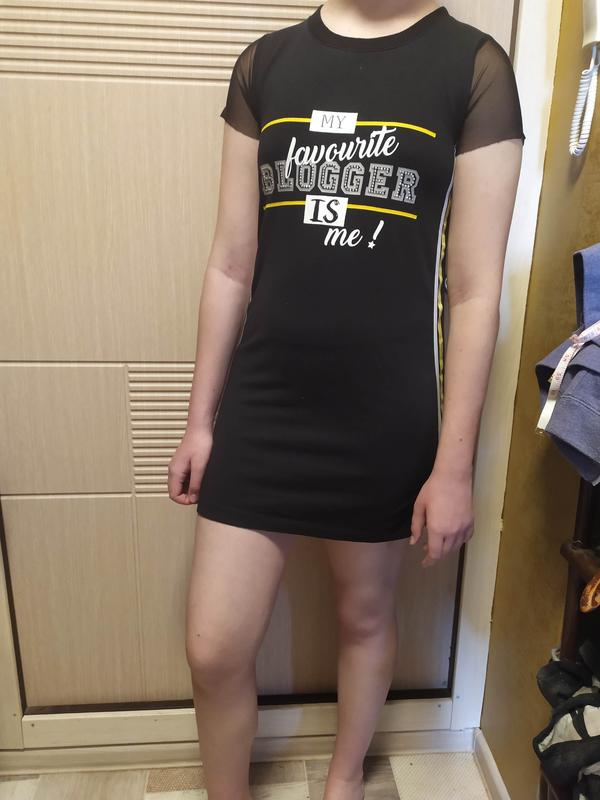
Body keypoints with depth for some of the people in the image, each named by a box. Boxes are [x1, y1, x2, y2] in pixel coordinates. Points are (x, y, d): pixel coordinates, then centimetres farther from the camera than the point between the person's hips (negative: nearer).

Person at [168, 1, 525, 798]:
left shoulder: (474, 65, -2)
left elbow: (475, 292, -5)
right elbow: (231, 264, 6)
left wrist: (454, 465, -6)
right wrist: (200, 419, 8)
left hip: (388, 418, -2)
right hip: (259, 408, 3)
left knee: (365, 616, 19)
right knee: (214, 650, 8)